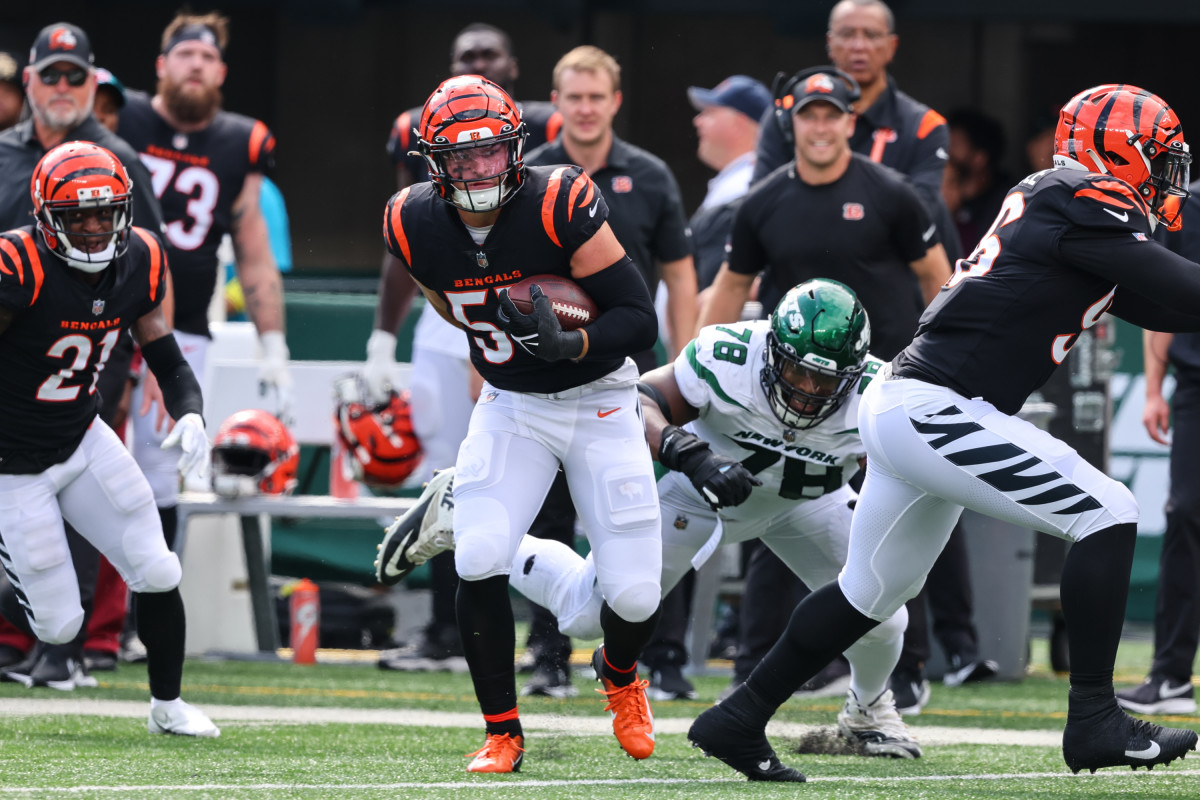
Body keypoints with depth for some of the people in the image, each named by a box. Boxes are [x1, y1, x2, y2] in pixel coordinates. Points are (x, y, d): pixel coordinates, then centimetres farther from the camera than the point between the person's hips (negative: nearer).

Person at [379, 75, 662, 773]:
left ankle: (620, 674, 32)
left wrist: (568, 344, -37)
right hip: (510, 407, 3)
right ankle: (503, 733, 0)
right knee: (479, 563, -19)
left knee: (635, 594, -6)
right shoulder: (416, 226, -12)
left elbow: (639, 319, -22)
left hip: (598, 401, -3)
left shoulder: (561, 207, -25)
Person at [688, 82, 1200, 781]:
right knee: (1108, 515, -10)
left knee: (873, 591, 21)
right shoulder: (1087, 203, -10)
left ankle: (739, 722, 30)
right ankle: (1094, 718, -9)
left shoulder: (1052, 199, 18)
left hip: (902, 408, 10)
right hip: (934, 412, -10)